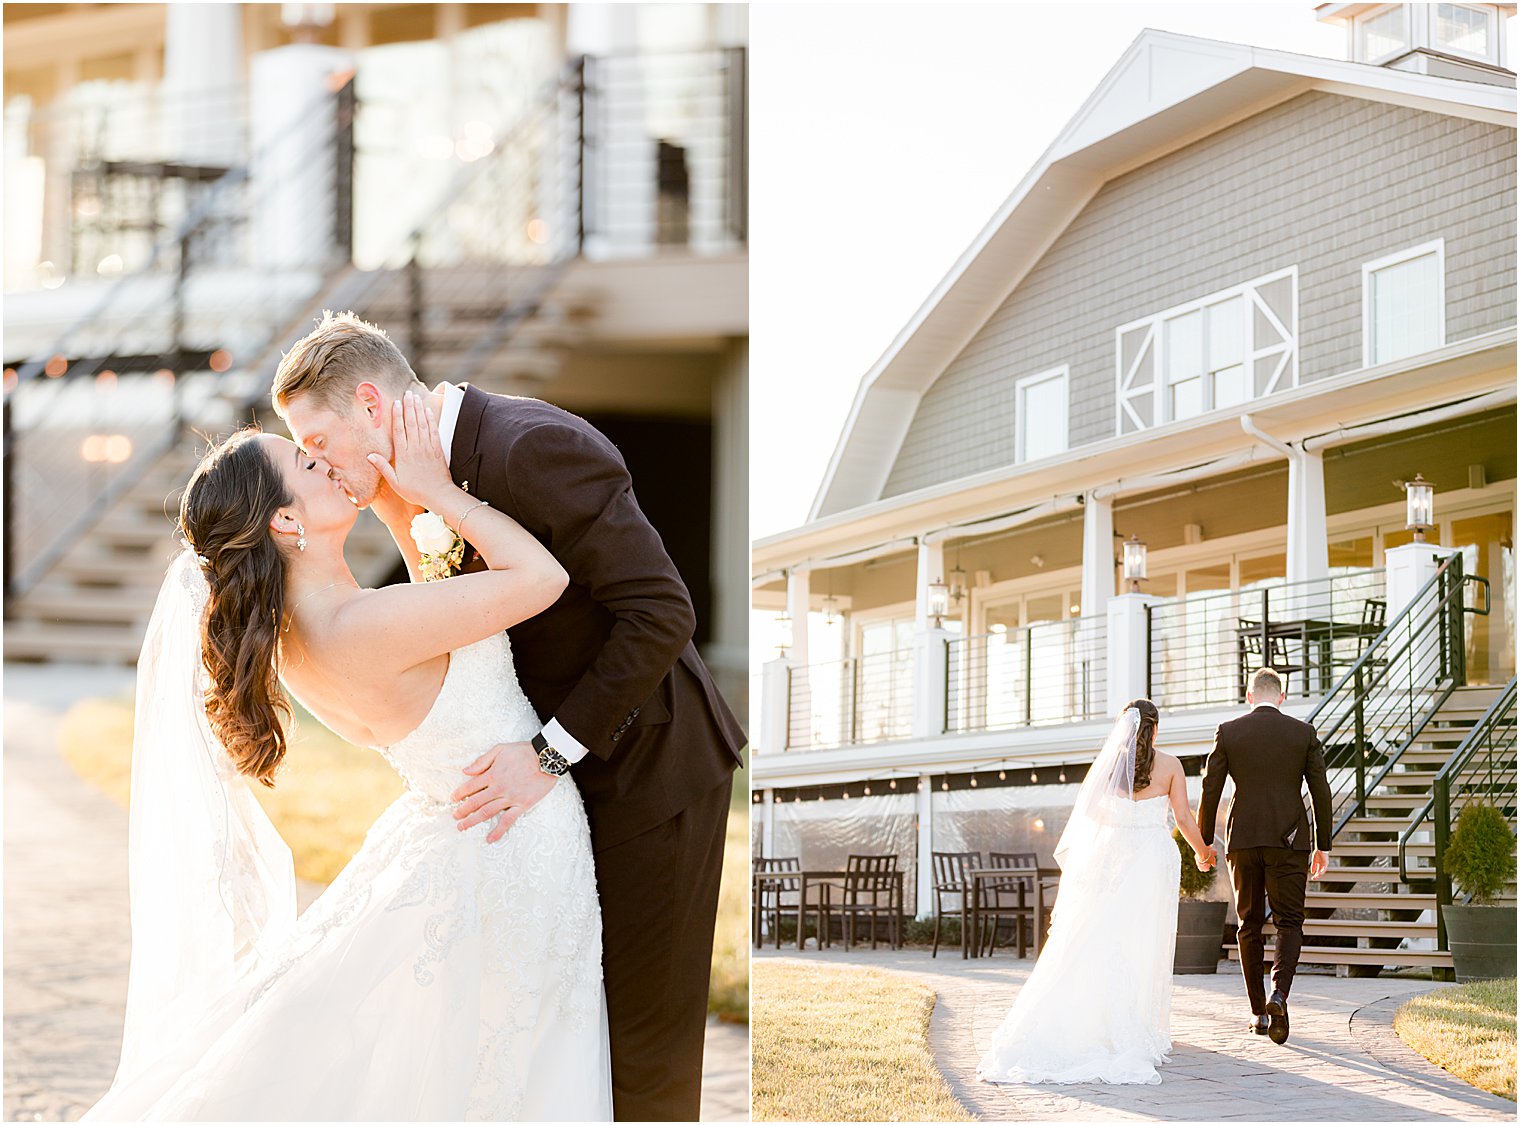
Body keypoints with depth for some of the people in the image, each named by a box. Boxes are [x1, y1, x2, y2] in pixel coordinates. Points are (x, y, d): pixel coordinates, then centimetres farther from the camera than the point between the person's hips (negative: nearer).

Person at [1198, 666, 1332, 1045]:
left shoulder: (1228, 732, 1)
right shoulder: (1304, 733, 2)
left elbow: (1210, 790, 0)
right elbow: (1321, 792, 2)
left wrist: (1203, 842, 7)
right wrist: (1323, 846, 10)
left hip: (1242, 839, 1)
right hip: (1289, 840, -1)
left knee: (1249, 925, 12)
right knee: (1289, 923, 4)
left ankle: (1259, 1013, 13)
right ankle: (1278, 994, -21)